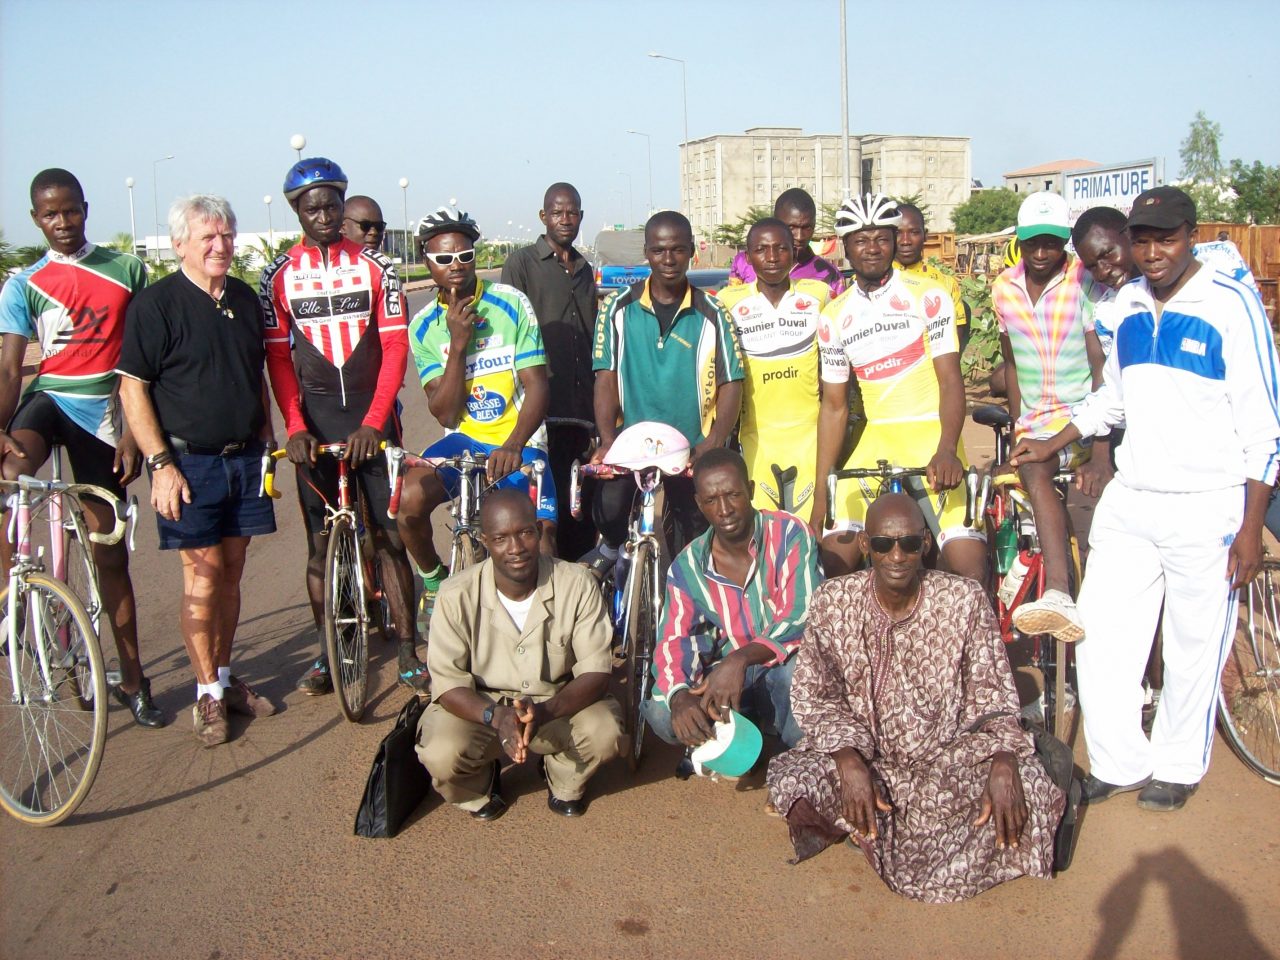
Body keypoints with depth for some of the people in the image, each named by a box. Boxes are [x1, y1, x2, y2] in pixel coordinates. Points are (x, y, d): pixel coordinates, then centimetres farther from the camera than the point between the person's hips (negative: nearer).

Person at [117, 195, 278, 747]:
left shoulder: (246, 299, 11)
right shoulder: (155, 304, -8)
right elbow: (132, 388, -9)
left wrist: (267, 440, 15)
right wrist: (160, 463, -14)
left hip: (244, 459, 5)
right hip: (189, 463, -5)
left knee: (231, 574, 11)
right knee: (203, 579, -4)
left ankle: (224, 677, 24)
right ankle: (208, 695, 8)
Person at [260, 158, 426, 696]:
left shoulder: (376, 268, 2)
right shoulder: (280, 276, 4)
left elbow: (395, 347, -3)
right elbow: (278, 358, 2)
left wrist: (373, 422, -12)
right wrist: (294, 426, -10)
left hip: (372, 414, -1)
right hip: (315, 420, 1)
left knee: (388, 534, -1)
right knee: (321, 541, 5)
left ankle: (406, 652, 7)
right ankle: (327, 652, 16)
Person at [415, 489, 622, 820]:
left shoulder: (578, 584, -17)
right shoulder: (457, 595, -18)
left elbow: (595, 671, -18)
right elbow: (447, 682, -16)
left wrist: (544, 711, -37)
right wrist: (495, 716, -37)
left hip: (559, 704, 1)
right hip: (480, 708, 0)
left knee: (605, 731, -30)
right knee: (441, 754, -30)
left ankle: (565, 782, 9)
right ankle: (480, 786, 10)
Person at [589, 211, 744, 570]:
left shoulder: (712, 315, 2)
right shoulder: (618, 309, 3)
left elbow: (731, 385, -1)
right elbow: (606, 378, 0)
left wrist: (711, 447, -17)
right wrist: (608, 441, -16)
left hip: (693, 452, 1)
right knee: (608, 507, -26)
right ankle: (613, 545, 8)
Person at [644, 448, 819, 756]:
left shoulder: (789, 534, -13)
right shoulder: (687, 567, -2)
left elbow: (804, 617, -23)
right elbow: (674, 641, -9)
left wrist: (741, 660, -39)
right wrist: (679, 696, -33)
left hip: (788, 673, -3)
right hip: (728, 677, 3)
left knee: (797, 664, -39)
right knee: (660, 712, -23)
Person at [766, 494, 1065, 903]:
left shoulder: (964, 601, -8)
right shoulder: (832, 602, -6)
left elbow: (993, 698, -5)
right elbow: (812, 697, -5)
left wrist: (1003, 764, -25)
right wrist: (849, 761, -23)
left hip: (948, 758, 1)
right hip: (863, 755, 0)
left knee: (1029, 785, -26)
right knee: (791, 781, -28)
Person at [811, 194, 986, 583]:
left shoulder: (927, 296, -3)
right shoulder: (835, 317, 7)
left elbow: (950, 380, -9)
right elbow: (833, 407, 9)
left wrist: (947, 450, -28)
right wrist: (820, 496, 4)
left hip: (932, 438, -3)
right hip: (875, 444, 4)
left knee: (969, 568, -15)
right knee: (832, 564, -4)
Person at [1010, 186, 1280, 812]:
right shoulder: (1128, 305, 7)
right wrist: (1053, 445, 17)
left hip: (1207, 507, -5)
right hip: (1129, 501, 5)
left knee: (1193, 649, 7)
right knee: (1099, 635, 5)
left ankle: (1179, 767, 28)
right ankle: (1118, 763, 22)